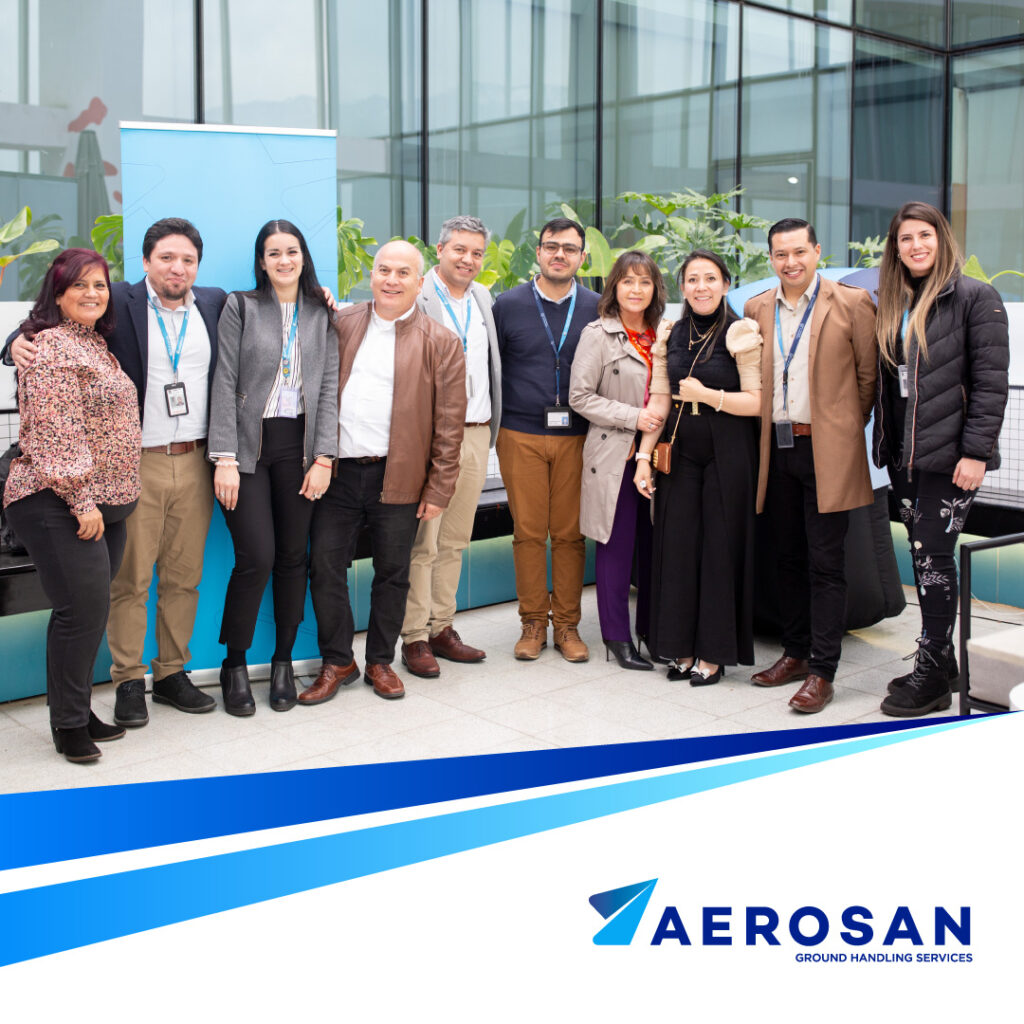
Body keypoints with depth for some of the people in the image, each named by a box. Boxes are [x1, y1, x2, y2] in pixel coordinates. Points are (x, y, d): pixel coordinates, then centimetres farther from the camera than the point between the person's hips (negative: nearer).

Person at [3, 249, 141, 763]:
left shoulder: (96, 346, 19)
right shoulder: (52, 346, -11)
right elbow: (57, 433, -18)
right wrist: (81, 498, -20)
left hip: (103, 506, 9)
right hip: (59, 507, -9)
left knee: (89, 612, 12)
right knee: (82, 610, -9)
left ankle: (80, 711, 22)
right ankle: (68, 725, 3)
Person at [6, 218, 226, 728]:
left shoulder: (214, 304, 10)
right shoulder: (118, 302, -2)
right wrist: (20, 342, -21)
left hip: (194, 462, 4)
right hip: (135, 463, -3)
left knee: (184, 576, 11)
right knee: (129, 579, 2)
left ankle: (172, 672, 24)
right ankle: (128, 681, 14)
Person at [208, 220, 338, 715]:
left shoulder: (321, 313, 9)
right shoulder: (240, 307, 2)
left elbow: (328, 386, 6)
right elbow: (224, 384, -3)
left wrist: (323, 457, -3)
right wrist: (224, 458, -10)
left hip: (299, 446, 3)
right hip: (249, 445, -3)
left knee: (293, 556, 5)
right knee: (256, 556, -10)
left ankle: (283, 661, 20)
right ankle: (234, 665, 7)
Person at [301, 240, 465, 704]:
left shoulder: (440, 342, 0)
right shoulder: (341, 324, 8)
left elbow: (449, 423, -2)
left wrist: (439, 488, -5)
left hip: (398, 478, -2)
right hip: (339, 472, 2)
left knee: (392, 573, 8)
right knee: (325, 566, 4)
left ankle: (380, 661, 25)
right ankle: (337, 662, 19)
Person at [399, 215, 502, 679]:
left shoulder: (483, 298, 15)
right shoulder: (416, 296, -6)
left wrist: (490, 425, 18)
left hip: (476, 434, 6)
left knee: (455, 540, 12)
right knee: (422, 541, -3)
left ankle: (442, 628, 20)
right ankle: (414, 638, 4)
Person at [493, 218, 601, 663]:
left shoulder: (596, 308, 7)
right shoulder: (508, 305, 5)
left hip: (576, 436, 1)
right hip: (521, 435, 0)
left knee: (570, 533, 3)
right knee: (528, 531, 2)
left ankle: (567, 625, 14)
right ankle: (533, 622, 14)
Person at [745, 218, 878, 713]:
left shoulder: (852, 303, -3)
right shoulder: (756, 308, 10)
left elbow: (868, 376, 1)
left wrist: (849, 428, 2)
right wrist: (767, 427, 9)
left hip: (827, 450, -5)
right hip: (777, 447, 5)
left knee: (825, 564, -3)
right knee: (789, 557, 13)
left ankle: (822, 672, 2)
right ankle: (795, 653, 25)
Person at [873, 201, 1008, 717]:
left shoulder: (975, 297, -6)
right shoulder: (893, 304, 13)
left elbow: (990, 380, -11)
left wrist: (976, 451, -16)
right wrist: (884, 443, 9)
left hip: (948, 456, -6)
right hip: (903, 456, 6)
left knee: (934, 558, -5)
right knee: (923, 557, 11)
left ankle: (931, 675, 5)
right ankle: (940, 661, 22)